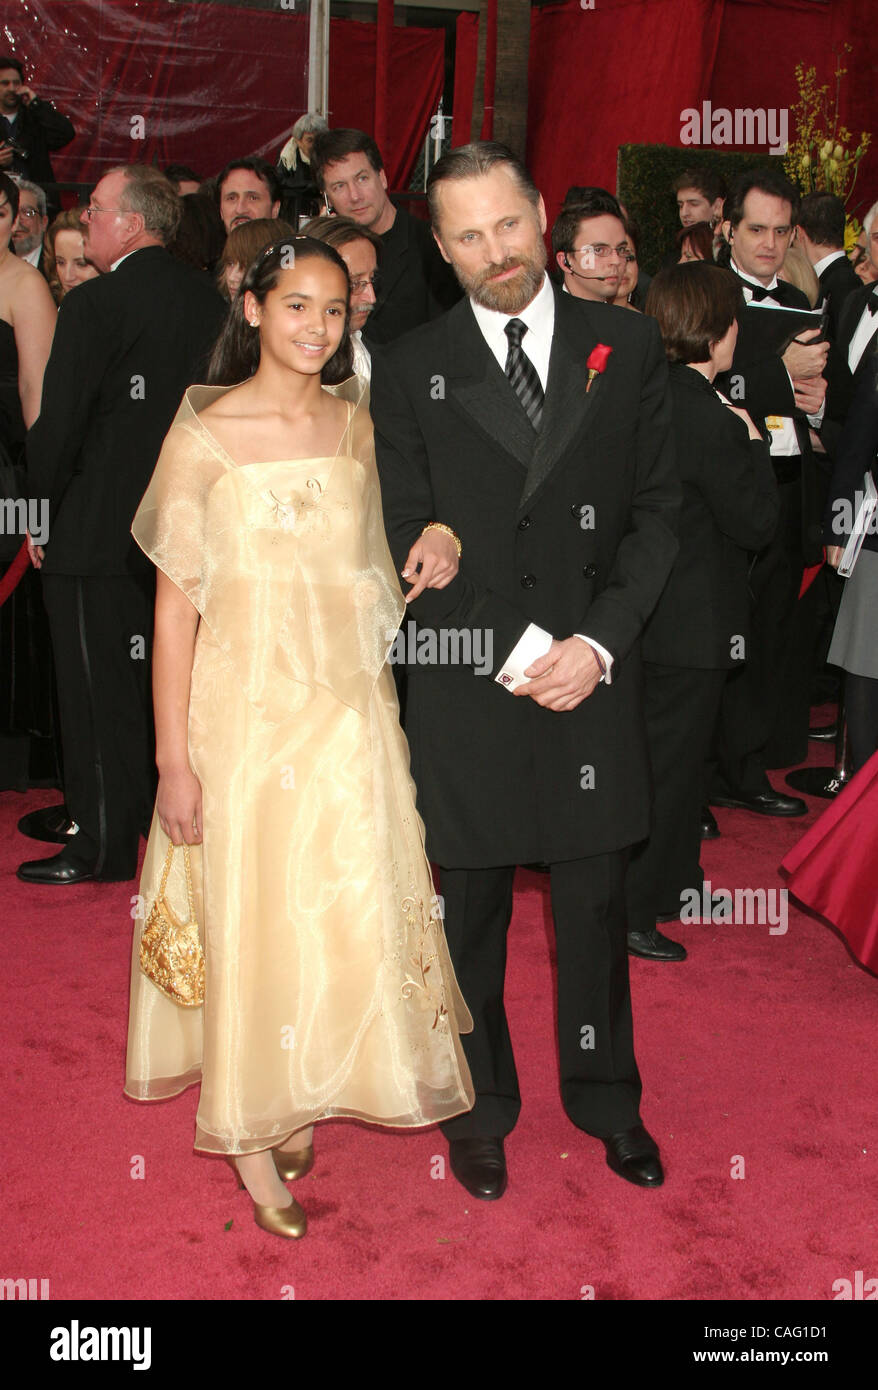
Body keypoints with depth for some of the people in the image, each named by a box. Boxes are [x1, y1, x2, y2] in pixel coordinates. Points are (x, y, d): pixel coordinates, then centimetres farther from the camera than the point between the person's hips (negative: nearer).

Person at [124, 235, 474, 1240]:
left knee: (347, 907, 12)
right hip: (245, 703, -5)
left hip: (348, 703, 5)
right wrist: (173, 761, -12)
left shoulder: (355, 422, 5)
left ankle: (303, 1097, 35)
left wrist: (425, 563, 2)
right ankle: (250, 1131, 25)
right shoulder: (205, 433, -10)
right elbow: (175, 600, -10)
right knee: (248, 913, 5)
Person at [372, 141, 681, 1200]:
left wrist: (600, 643, -10)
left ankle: (606, 1100, 33)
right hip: (465, 687, -1)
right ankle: (479, 1108, 31)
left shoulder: (627, 348, 4)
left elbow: (657, 512, 3)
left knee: (595, 904, 13)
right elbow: (411, 544, -3)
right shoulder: (409, 370, 0)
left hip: (595, 677, 1)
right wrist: (516, 648, -13)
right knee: (471, 911, 12)